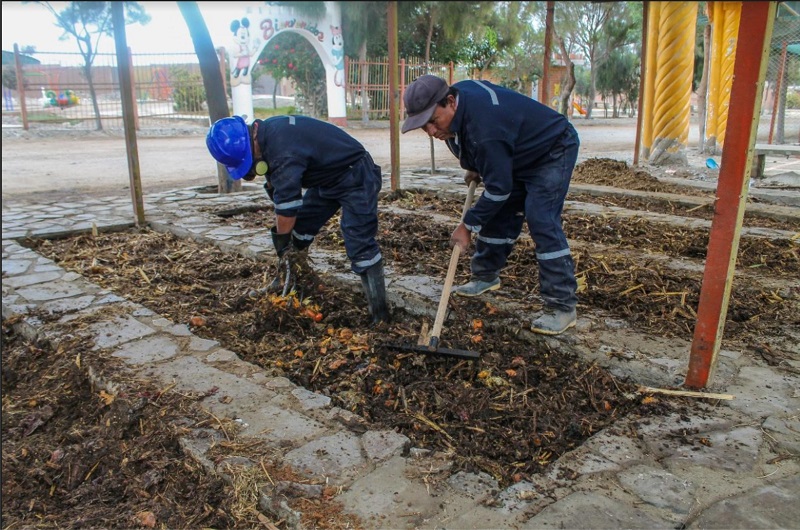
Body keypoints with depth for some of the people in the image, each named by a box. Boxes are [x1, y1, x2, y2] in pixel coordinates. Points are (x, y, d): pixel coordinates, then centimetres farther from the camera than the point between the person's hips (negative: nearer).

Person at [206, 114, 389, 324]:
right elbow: (276, 187, 10)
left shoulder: (283, 149, -33)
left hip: (355, 178, -10)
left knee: (359, 245, -16)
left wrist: (281, 238, -13)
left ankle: (379, 314, -12)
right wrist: (281, 232, 9)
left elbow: (287, 203, -29)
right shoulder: (267, 135, -2)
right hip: (326, 178, 10)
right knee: (299, 229, 9)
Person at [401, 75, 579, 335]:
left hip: (552, 152, -9)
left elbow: (498, 188, -31)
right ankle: (485, 276, 26)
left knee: (542, 222, -19)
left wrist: (469, 225, -21)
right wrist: (475, 168, 6)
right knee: (497, 215, 9)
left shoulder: (485, 128, -39)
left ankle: (562, 306, -14)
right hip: (518, 155, 9)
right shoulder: (457, 92, -12)